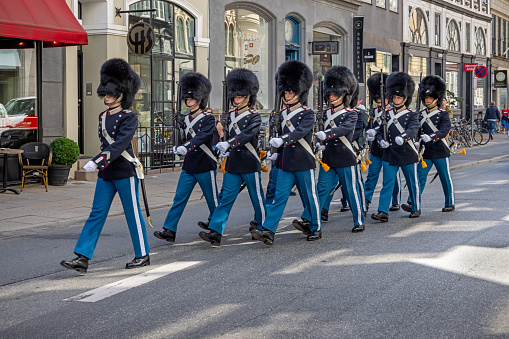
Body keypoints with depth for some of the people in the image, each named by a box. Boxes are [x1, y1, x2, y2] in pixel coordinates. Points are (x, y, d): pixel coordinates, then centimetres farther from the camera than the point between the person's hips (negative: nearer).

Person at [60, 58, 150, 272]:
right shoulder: (103, 116, 11)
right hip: (106, 174, 7)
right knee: (97, 213, 2)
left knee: (133, 214, 3)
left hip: (125, 173, -7)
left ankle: (143, 255, 18)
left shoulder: (128, 118, -12)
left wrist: (97, 162, -31)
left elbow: (119, 145, -24)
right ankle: (82, 258, -1)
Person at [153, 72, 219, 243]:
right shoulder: (186, 119, 11)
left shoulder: (208, 119, -10)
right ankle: (169, 231, -5)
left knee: (212, 200, 7)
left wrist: (186, 147, -40)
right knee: (179, 198, -1)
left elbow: (202, 137, -27)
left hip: (205, 166, -6)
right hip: (188, 167, 6)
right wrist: (178, 149, 7)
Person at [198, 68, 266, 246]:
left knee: (257, 198, 7)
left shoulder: (254, 116, -8)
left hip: (250, 165, -5)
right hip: (232, 165, 5)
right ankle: (215, 232, -11)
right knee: (226, 198, -3)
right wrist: (229, 150, 16)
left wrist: (229, 144, -36)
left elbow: (248, 134, -25)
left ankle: (263, 227, 25)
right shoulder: (231, 115, 11)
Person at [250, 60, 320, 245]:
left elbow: (300, 132, -26)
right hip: (286, 163, 5)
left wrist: (282, 139, -40)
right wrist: (278, 148, 21)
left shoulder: (308, 114, -9)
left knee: (309, 196, 6)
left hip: (303, 163, -5)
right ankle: (268, 231, -10)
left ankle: (316, 229, 22)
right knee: (279, 196, -2)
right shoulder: (284, 113, 12)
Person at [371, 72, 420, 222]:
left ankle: (416, 208, 26)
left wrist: (403, 137, -41)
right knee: (387, 183, -3)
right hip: (389, 154, 3)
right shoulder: (387, 114, 9)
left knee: (412, 183, 9)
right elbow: (380, 130, 14)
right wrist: (381, 140, -8)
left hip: (407, 154, -3)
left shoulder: (412, 115, -4)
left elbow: (413, 129, -21)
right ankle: (383, 212, -6)